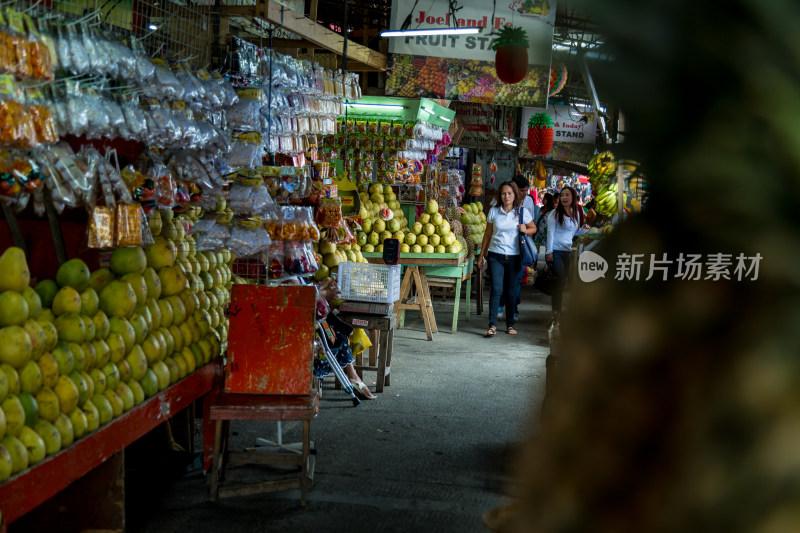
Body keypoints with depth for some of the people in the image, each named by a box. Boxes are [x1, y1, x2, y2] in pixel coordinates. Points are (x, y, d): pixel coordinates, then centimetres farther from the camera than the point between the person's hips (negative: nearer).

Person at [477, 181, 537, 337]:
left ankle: (510, 324, 17)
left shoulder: (522, 212, 2)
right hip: (496, 255, 0)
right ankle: (492, 325, -9)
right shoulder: (494, 211, 4)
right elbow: (488, 234, 12)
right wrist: (481, 255, 13)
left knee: (511, 291, 6)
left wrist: (525, 230, -9)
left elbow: (534, 228, 14)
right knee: (496, 290, -10)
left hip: (514, 257, 0)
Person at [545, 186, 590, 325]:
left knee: (562, 281, 6)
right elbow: (550, 232, -8)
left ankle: (557, 310, 13)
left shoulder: (576, 213, 12)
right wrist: (549, 252, -13)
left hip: (567, 251, 6)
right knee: (560, 279, -14)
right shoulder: (555, 213, -5)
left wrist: (583, 229, 2)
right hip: (555, 251, -6)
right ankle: (556, 311, -11)